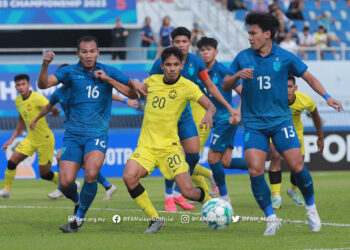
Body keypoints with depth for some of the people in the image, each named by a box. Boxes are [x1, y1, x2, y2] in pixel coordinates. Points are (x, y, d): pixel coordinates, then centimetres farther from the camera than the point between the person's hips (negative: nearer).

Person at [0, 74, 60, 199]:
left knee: (44, 174, -2)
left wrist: (55, 111, -47)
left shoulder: (37, 98, -18)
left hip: (45, 139, -6)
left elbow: (55, 110, -21)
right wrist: (12, 139, 18)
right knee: (12, 161, -6)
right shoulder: (18, 101, 5)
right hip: (31, 138, 6)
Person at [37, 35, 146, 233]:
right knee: (66, 183, -10)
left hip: (97, 134, -1)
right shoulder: (70, 72, 1)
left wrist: (108, 79, -14)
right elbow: (43, 84, -12)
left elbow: (133, 93, 2)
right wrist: (45, 65, -32)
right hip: (73, 134, 1)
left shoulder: (108, 72, 3)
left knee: (91, 174, -25)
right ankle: (77, 201, 27)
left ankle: (79, 217, -4)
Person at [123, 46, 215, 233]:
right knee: (129, 176, -24)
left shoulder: (187, 86, -5)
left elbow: (210, 106, -10)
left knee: (188, 192, -10)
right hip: (146, 146, 3)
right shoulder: (152, 81, 7)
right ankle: (155, 219, -7)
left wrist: (209, 114, -33)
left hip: (170, 146, -3)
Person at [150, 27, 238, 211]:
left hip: (186, 114, 4)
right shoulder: (161, 63, -12)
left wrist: (229, 107, 8)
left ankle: (178, 193, 15)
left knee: (193, 154, -2)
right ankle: (169, 195, 7)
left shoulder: (196, 62, -2)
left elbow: (210, 87, 9)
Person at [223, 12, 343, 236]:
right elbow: (225, 87, 7)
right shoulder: (243, 58, 2)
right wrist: (238, 75, -14)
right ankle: (271, 219, 0)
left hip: (280, 119, -1)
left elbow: (308, 76, 10)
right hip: (253, 123, 1)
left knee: (297, 166, -9)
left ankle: (311, 209, 16)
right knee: (255, 171, -14)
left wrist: (326, 96, -3)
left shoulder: (285, 57, -2)